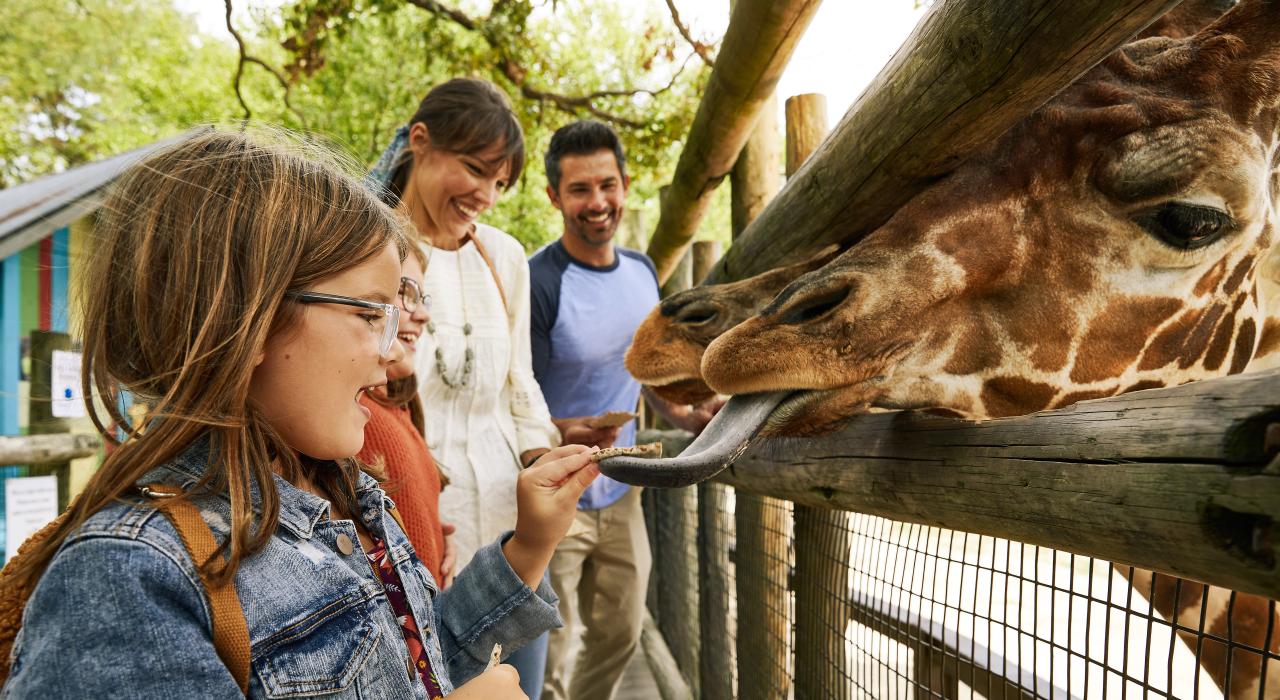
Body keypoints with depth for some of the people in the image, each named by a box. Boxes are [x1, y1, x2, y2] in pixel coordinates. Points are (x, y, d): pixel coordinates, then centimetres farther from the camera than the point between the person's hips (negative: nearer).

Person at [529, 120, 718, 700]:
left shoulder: (643, 272, 3)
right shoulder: (537, 282, -19)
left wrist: (686, 418, -1)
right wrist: (563, 433, -38)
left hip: (621, 497, 7)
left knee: (620, 636, 21)